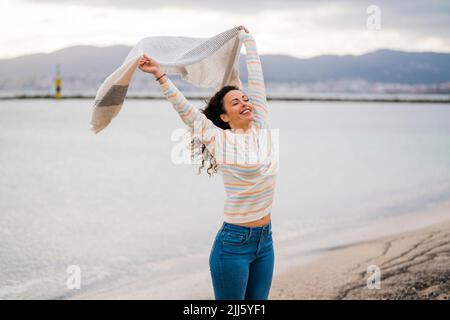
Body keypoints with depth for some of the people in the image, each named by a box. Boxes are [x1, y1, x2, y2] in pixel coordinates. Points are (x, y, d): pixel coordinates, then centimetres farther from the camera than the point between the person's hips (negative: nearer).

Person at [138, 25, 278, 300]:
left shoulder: (261, 129, 5)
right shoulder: (221, 141, -8)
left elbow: (257, 81, 12)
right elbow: (184, 108, -9)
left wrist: (249, 40, 19)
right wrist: (160, 75, -11)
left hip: (264, 239, 6)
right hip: (234, 241, -6)